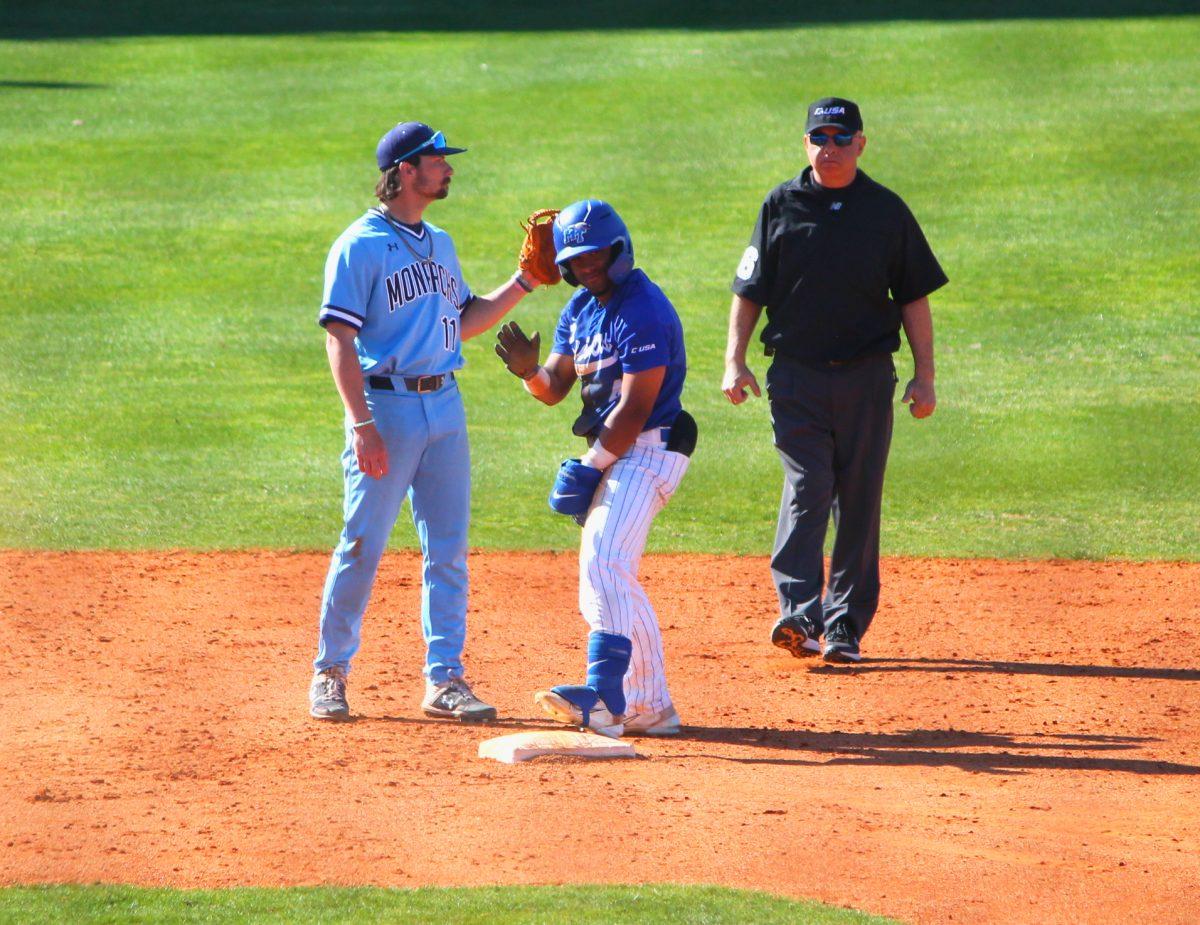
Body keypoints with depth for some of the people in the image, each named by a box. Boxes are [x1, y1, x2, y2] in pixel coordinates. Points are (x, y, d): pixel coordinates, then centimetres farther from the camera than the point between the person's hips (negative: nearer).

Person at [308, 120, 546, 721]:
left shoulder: (439, 243, 16)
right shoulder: (360, 246, -8)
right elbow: (339, 339, -13)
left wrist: (523, 283, 11)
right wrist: (363, 425, -21)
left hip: (445, 406, 7)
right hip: (386, 405, -7)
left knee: (448, 550, 5)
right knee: (362, 547, -3)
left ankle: (444, 679, 9)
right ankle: (330, 673, 8)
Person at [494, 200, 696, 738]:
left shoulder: (642, 310, -17)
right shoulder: (581, 308, 13)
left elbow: (635, 409, -19)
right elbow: (554, 388, 13)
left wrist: (590, 466, -17)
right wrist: (529, 371, -10)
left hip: (646, 450, -10)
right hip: (613, 453, 10)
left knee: (603, 563, -24)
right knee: (611, 578, 11)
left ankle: (605, 695, -35)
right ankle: (652, 707, 16)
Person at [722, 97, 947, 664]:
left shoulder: (886, 211, 6)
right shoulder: (780, 207, 6)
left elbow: (913, 297, 8)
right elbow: (750, 291, 7)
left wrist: (924, 376, 2)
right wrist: (734, 362, -4)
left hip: (867, 377, 1)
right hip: (796, 376, -1)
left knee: (859, 500, 2)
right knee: (806, 487, -15)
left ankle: (845, 627, 7)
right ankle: (798, 612, -23)